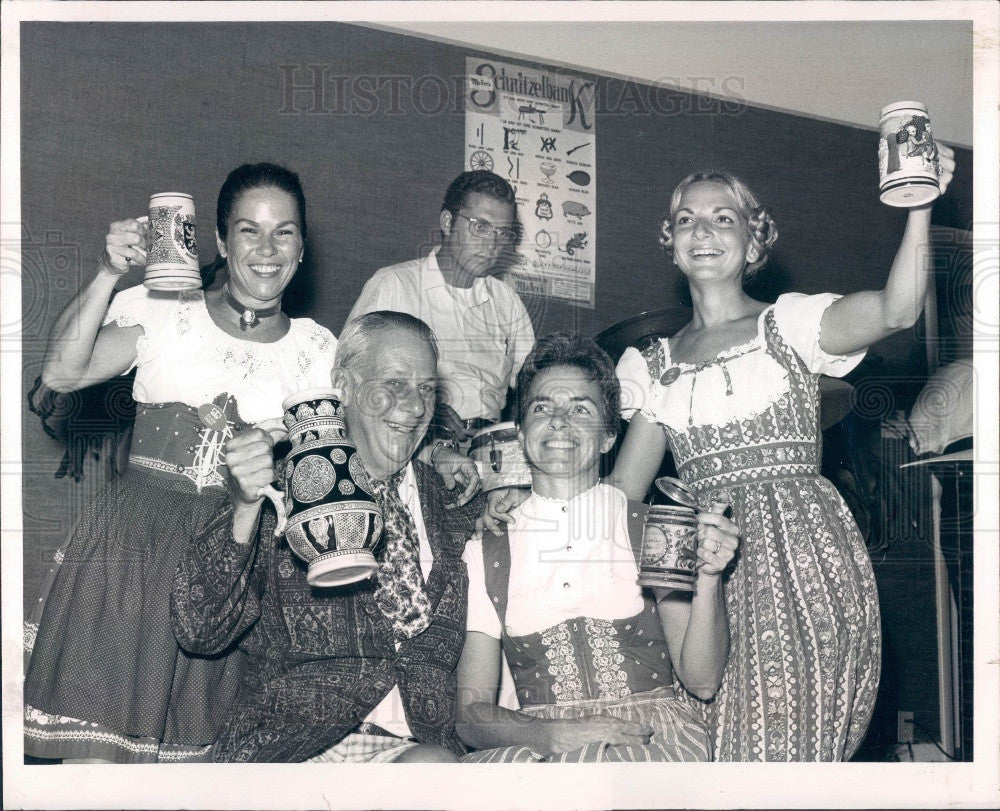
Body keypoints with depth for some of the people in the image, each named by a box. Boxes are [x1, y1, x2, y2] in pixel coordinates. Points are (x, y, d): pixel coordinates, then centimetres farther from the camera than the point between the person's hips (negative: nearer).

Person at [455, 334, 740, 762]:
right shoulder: (486, 552, 9)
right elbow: (472, 715, 5)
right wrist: (555, 734, -15)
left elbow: (701, 681, 4)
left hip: (654, 741, -1)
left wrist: (708, 579, -13)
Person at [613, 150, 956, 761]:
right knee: (716, 743, -3)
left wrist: (919, 206, -25)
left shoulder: (790, 324, 5)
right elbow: (621, 493, 14)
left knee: (794, 738, -6)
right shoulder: (653, 364, 15)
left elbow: (897, 310, -15)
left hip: (806, 551, -3)